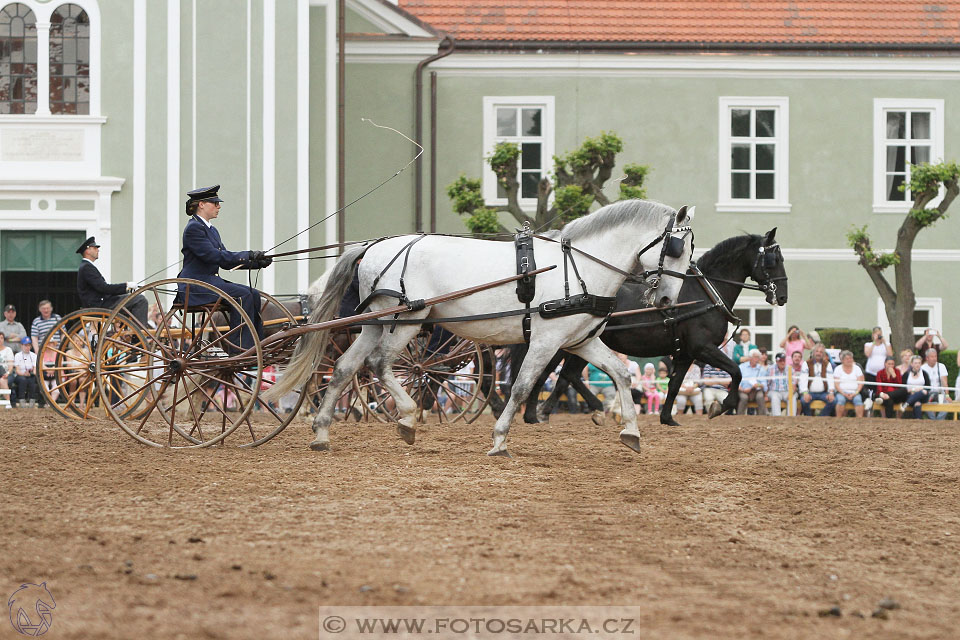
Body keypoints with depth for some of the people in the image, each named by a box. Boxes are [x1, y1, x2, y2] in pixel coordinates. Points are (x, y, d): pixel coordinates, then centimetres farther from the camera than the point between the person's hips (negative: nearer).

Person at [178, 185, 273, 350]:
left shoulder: (211, 230, 19)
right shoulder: (193, 228, -11)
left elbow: (226, 261, 16)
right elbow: (213, 256, -21)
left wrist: (257, 263, 4)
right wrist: (248, 256, -19)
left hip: (212, 281, 9)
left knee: (254, 294, -3)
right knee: (242, 295, -23)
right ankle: (241, 348, -24)